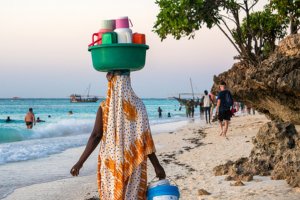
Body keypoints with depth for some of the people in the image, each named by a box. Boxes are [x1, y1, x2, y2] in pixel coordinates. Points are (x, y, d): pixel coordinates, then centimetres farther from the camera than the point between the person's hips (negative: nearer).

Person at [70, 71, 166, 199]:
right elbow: (146, 138, -4)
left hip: (112, 162, -1)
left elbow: (96, 136, -9)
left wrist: (80, 162, -4)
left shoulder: (105, 107, -7)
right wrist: (157, 165, 0)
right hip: (134, 165, 1)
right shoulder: (138, 105, -2)